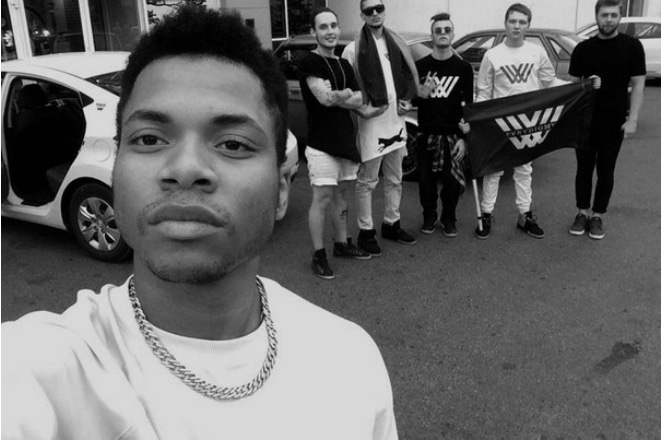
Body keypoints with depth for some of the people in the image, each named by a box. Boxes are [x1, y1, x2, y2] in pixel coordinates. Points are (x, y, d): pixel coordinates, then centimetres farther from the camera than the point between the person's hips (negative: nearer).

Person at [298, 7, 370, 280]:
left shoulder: (344, 65, 15)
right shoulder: (310, 63, -8)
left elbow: (359, 101, 2)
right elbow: (324, 97, -23)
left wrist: (334, 97, -10)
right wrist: (345, 94, -15)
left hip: (346, 140, 7)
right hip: (322, 144, -7)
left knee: (341, 195, 15)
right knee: (322, 198, -7)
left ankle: (341, 244, 28)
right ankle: (318, 256, 0)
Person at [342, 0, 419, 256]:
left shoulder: (397, 43, 9)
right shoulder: (353, 49, -8)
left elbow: (410, 75, 16)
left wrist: (407, 100, 2)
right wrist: (360, 109, -19)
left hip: (396, 120, 6)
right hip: (371, 123, -6)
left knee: (394, 179, 15)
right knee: (367, 182, 2)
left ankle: (391, 224, 29)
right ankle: (366, 232, 13)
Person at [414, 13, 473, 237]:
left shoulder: (463, 68, 3)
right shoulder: (420, 66, 4)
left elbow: (469, 105, 3)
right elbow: (410, 100, 8)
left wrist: (464, 138, -5)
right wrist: (421, 95, -15)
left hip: (453, 135, 0)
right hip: (426, 134, 1)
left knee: (454, 180, -5)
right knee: (426, 180, 3)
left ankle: (448, 217, 20)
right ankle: (429, 216, 28)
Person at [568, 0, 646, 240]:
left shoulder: (632, 46, -2)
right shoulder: (583, 48, 1)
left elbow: (637, 84, -1)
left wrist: (632, 119, -8)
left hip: (615, 122, -1)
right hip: (585, 120, 1)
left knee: (606, 171, 8)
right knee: (584, 168, 9)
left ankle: (598, 216, 20)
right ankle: (583, 213, 22)